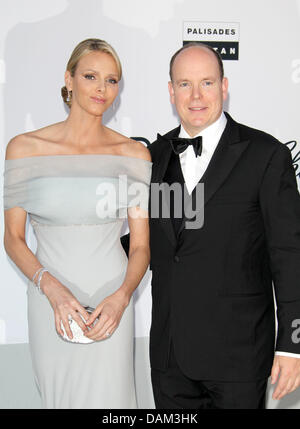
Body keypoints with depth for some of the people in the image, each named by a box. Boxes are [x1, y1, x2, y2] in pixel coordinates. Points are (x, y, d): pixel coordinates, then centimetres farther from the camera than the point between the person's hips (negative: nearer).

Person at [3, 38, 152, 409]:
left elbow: (141, 245, 1)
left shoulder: (134, 154, -1)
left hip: (111, 307, 0)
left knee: (108, 397, 6)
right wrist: (51, 287, -16)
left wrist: (121, 296, -16)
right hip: (50, 301, 0)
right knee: (57, 397, 14)